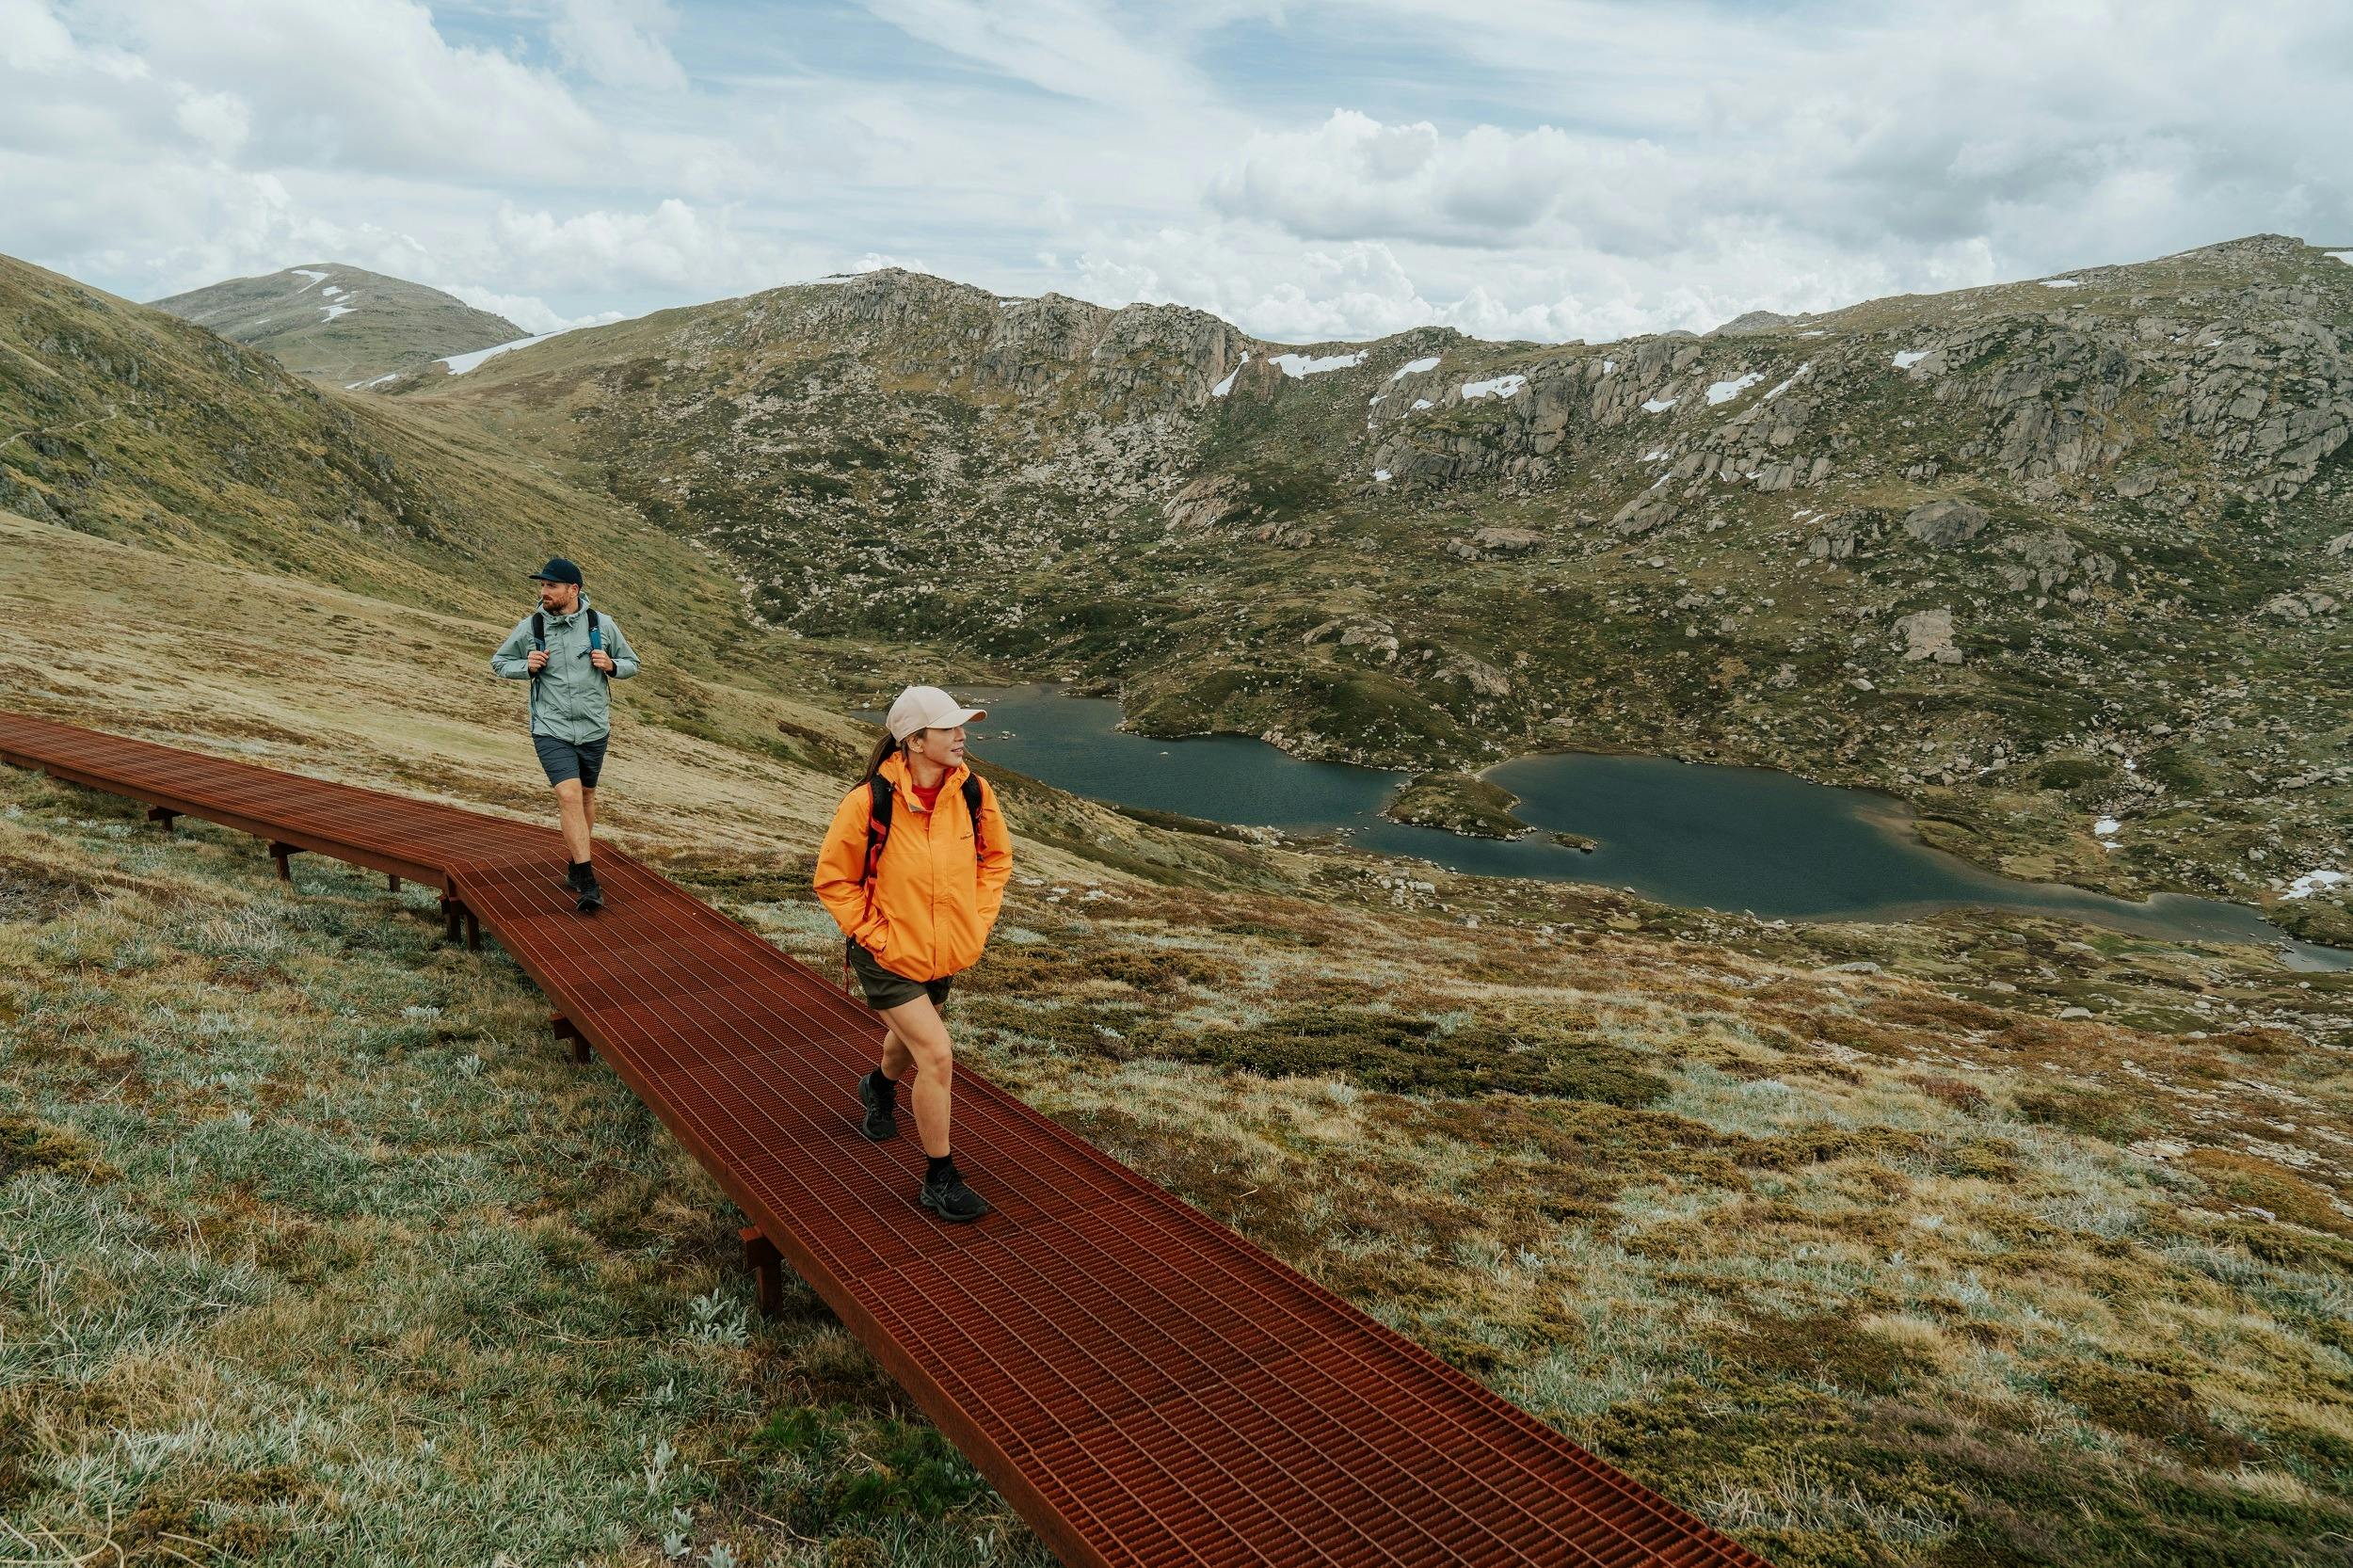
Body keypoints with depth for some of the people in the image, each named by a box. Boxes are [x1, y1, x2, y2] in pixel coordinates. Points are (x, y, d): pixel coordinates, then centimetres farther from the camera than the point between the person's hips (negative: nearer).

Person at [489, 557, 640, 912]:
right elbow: (498, 662, 12)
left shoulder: (602, 624, -2)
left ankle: (577, 867, 36)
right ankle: (588, 884, -18)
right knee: (569, 797, -16)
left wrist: (611, 665, -13)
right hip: (551, 730, -2)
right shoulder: (529, 627, -2)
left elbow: (631, 663, 10)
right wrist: (527, 666, -9)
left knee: (586, 796, 16)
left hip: (593, 729, 2)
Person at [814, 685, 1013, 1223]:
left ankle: (880, 1087, 64)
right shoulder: (869, 802, -24)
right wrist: (873, 935, -16)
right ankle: (939, 1180, 3)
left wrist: (977, 922, -1)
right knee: (936, 1055, -14)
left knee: (910, 1037, 28)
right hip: (888, 956, -5)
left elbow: (996, 858, 7)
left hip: (944, 954, 6)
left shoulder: (974, 792, -11)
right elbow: (832, 879, -11)